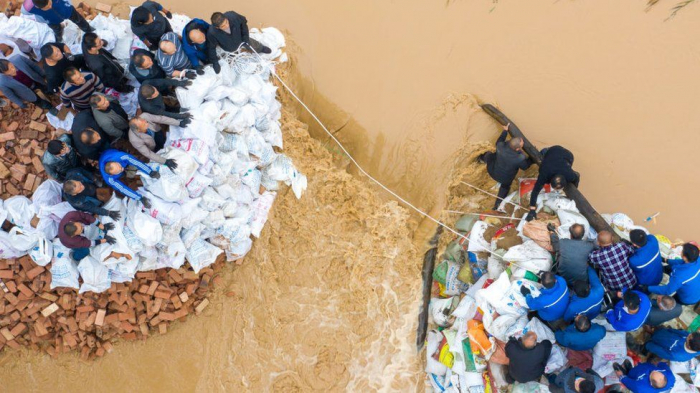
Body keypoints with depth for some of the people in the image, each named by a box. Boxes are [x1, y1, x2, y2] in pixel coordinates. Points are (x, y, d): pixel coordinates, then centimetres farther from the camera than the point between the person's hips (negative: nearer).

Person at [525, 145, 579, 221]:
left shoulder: (570, 175, -41)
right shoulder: (544, 175, -43)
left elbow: (577, 177, -17)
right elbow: (535, 191, -36)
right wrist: (532, 211, -37)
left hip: (567, 154, 1)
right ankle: (544, 152, 45)